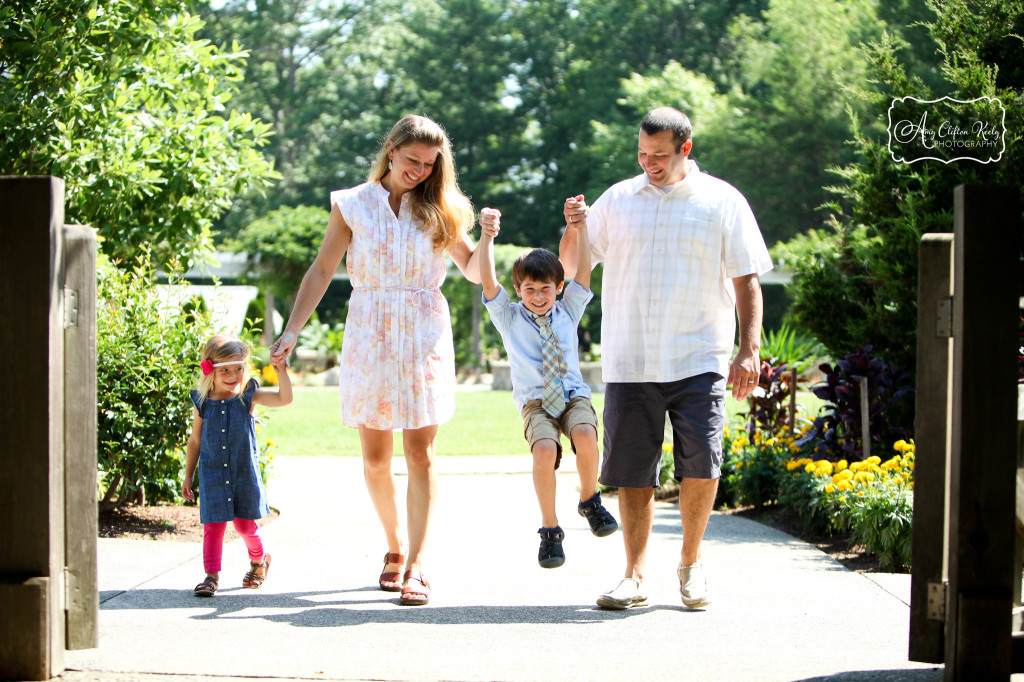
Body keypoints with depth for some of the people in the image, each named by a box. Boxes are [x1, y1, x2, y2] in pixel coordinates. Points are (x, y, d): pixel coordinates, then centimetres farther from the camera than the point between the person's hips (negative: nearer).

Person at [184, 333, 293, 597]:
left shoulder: (248, 397, -4)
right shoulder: (203, 403, -2)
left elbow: (284, 398, -17)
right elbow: (195, 442, 8)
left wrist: (281, 370, -30)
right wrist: (188, 476, 12)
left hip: (245, 475, 0)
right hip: (213, 475, 0)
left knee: (245, 523, 8)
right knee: (213, 525, -4)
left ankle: (259, 558, 35)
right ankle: (211, 575, 1)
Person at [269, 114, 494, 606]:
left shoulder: (440, 210, 9)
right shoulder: (352, 204, 6)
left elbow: (473, 270, 10)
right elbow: (321, 271, 6)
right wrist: (291, 330, 0)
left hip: (424, 334, 0)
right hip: (369, 335, 0)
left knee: (419, 453, -7)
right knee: (374, 457, 3)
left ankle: (416, 565, -7)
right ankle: (394, 547, 22)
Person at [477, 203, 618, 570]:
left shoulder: (567, 312, 12)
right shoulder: (509, 317, 7)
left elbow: (584, 272, 5)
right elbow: (488, 280, -6)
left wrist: (581, 229, -4)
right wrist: (487, 235, -16)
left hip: (574, 395, 1)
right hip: (535, 400, -1)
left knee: (585, 436, -32)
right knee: (544, 449, -30)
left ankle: (589, 500, -5)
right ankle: (550, 529, -15)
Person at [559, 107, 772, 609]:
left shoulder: (723, 202, 6)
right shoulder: (618, 200, 11)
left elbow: (746, 281, 6)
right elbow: (572, 267, 15)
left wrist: (749, 350, -3)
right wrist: (573, 228, -7)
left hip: (699, 361, -2)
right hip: (629, 363, 2)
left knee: (701, 465, -12)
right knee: (633, 473, 1)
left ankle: (690, 564, 9)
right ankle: (634, 576, 11)